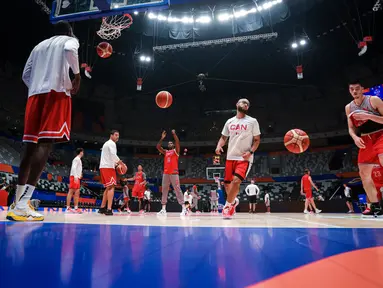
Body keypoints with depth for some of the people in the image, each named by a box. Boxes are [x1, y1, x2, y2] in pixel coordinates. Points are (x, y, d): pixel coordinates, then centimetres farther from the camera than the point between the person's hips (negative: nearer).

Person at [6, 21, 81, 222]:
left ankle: (17, 203, 5)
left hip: (35, 94, 7)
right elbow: (70, 50, -13)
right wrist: (77, 75, -5)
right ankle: (22, 206, -25)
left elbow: (26, 75, 24)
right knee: (45, 143, -16)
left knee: (31, 146, 6)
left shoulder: (39, 45, 31)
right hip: (56, 92, -7)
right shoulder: (70, 40, 14)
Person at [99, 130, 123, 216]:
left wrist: (116, 164, 19)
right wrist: (121, 163, -11)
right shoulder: (111, 143, -7)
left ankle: (102, 208, 17)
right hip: (108, 167, -10)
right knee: (111, 187, -12)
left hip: (103, 167, 10)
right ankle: (109, 209, -19)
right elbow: (113, 155, -21)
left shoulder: (106, 143, 25)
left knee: (108, 188, 15)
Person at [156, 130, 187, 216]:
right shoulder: (165, 152, 20)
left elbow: (177, 142, -10)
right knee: (164, 191, 4)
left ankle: (184, 209, -9)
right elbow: (158, 147, 11)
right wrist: (162, 138, 6)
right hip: (165, 173, 6)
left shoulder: (176, 150, 7)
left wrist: (174, 134, -10)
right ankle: (163, 209, 9)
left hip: (174, 173, -5)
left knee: (178, 190, -9)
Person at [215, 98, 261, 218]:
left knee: (236, 181, -23)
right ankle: (233, 201, 37)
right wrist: (219, 146, -4)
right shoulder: (230, 122, 11)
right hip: (230, 157, 4)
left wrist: (251, 151, -15)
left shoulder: (252, 121, 2)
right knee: (227, 184, 7)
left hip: (245, 158, -4)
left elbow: (257, 140, 2)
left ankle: (228, 205, -5)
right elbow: (224, 137, 17)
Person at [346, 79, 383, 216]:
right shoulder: (348, 107, 9)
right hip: (366, 140, 6)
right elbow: (351, 128, 13)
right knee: (363, 173, 0)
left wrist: (368, 116, -23)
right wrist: (355, 137, -7)